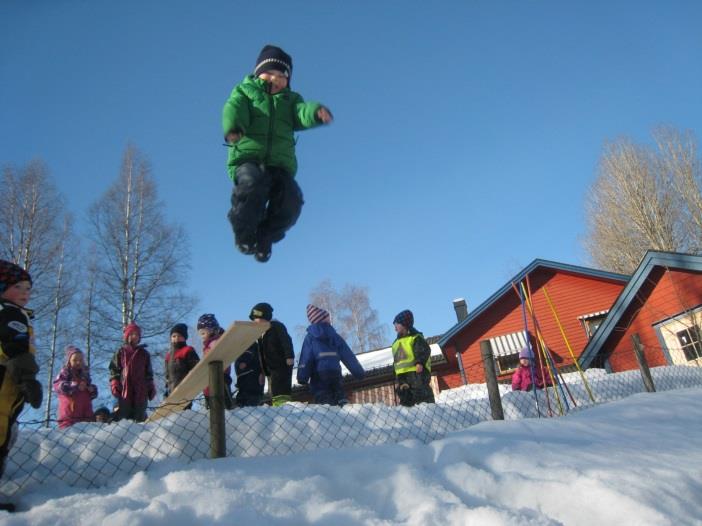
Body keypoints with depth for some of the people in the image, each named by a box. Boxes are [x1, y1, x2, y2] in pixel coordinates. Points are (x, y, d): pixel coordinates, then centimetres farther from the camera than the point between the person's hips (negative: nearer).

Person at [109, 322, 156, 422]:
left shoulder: (144, 353, 14)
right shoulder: (120, 352, 8)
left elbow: (149, 372, 16)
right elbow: (114, 370, 5)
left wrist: (151, 388, 9)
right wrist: (114, 386, -7)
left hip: (141, 392, 1)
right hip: (124, 391, -1)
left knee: (140, 418, 2)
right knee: (123, 417, -2)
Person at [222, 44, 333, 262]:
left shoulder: (290, 99, 26)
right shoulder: (245, 90, 21)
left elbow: (302, 113, 2)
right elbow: (233, 108, -1)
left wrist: (316, 112, -24)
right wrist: (232, 128, -25)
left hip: (279, 166, 2)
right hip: (247, 159, -2)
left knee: (291, 199, -25)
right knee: (253, 182, -35)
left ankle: (265, 237, 0)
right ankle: (244, 232, -12)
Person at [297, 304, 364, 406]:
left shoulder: (310, 336, 5)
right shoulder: (334, 335, 12)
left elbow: (306, 357, -4)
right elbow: (348, 355, 10)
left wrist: (302, 377, -6)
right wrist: (359, 371, 13)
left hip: (318, 373, -2)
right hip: (335, 371, 3)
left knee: (322, 394, -8)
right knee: (338, 391, 15)